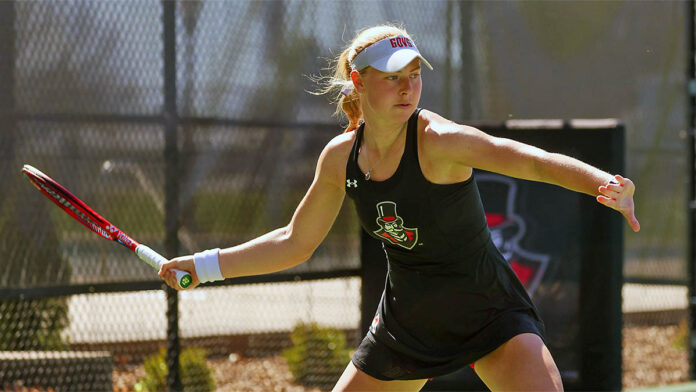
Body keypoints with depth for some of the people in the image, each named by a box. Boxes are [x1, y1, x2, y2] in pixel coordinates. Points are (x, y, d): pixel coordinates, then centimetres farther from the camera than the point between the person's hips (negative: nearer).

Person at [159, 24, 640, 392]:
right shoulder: (341, 156, -6)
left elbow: (534, 159, -39)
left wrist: (606, 184, -57)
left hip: (489, 314, -5)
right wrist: (204, 266, 7)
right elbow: (295, 242, 9)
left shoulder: (438, 140, -24)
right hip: (405, 319, 5)